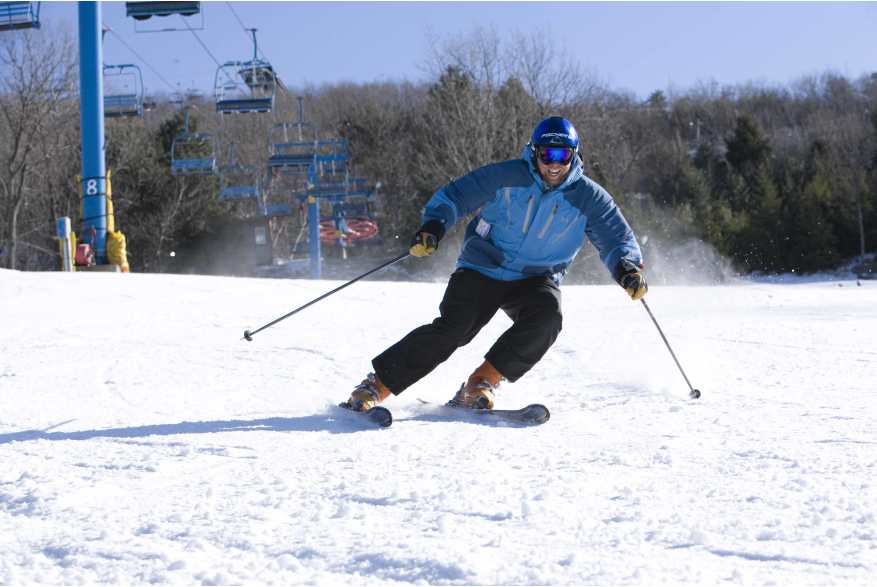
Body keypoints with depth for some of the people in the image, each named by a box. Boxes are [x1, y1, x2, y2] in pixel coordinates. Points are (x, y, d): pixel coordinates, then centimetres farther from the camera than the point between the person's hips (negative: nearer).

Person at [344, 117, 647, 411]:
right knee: (452, 328, -22)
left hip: (534, 279, 2)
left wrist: (626, 268, -25)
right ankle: (377, 385, -11)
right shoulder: (506, 176, -8)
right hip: (483, 269, -2)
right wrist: (433, 226, -23)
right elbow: (456, 195, -5)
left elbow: (617, 238, -4)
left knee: (546, 316, -31)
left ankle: (483, 380, -16)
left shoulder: (588, 197, -5)